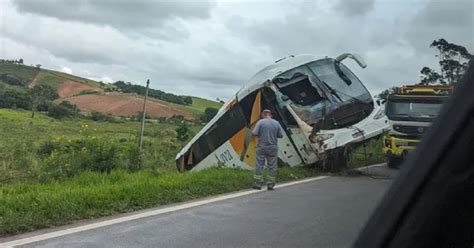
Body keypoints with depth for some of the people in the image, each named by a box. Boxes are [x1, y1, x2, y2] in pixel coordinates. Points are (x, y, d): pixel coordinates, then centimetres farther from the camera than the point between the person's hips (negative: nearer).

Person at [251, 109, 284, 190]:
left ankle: (258, 183, 7)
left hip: (262, 147, -2)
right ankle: (270, 184, 10)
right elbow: (281, 135, 1)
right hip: (273, 147, 2)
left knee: (259, 165, 6)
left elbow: (254, 133, -13)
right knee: (272, 166, 8)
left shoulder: (260, 122, -7)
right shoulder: (276, 123, 1)